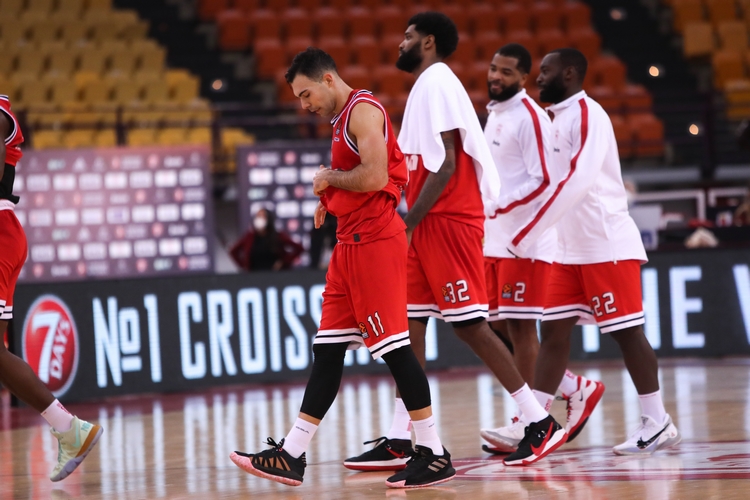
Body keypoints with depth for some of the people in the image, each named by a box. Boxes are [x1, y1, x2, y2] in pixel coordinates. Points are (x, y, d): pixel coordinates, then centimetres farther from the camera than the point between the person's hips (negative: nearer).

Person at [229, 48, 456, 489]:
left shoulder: (363, 110, -11)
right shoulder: (345, 118, 20)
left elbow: (376, 177, -24)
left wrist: (329, 178, -8)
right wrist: (331, 199, 12)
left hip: (375, 243, -10)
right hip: (352, 244, 10)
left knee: (394, 345, -8)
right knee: (327, 349, 8)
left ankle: (434, 454, -3)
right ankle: (292, 455, 8)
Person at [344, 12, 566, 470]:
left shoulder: (437, 83, -11)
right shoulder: (428, 86, 19)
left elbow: (446, 165, -19)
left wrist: (408, 224, -19)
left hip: (449, 221, -10)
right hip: (430, 225, 10)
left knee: (468, 323, -9)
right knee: (409, 326, 6)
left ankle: (541, 422, -4)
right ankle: (399, 441, 6)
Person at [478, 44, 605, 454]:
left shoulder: (529, 117, -13)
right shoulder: (494, 113, 16)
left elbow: (545, 181, -18)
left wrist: (500, 208, -22)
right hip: (496, 237, 9)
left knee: (519, 325, -7)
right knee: (499, 325, 9)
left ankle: (527, 420, -2)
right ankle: (575, 388, 18)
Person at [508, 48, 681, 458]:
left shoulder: (587, 114, -13)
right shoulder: (559, 119, 15)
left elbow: (579, 181, -25)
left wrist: (529, 232, -26)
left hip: (607, 246, -9)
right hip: (572, 250, 9)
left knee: (625, 331, -4)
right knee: (554, 331, 4)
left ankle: (658, 424, 3)